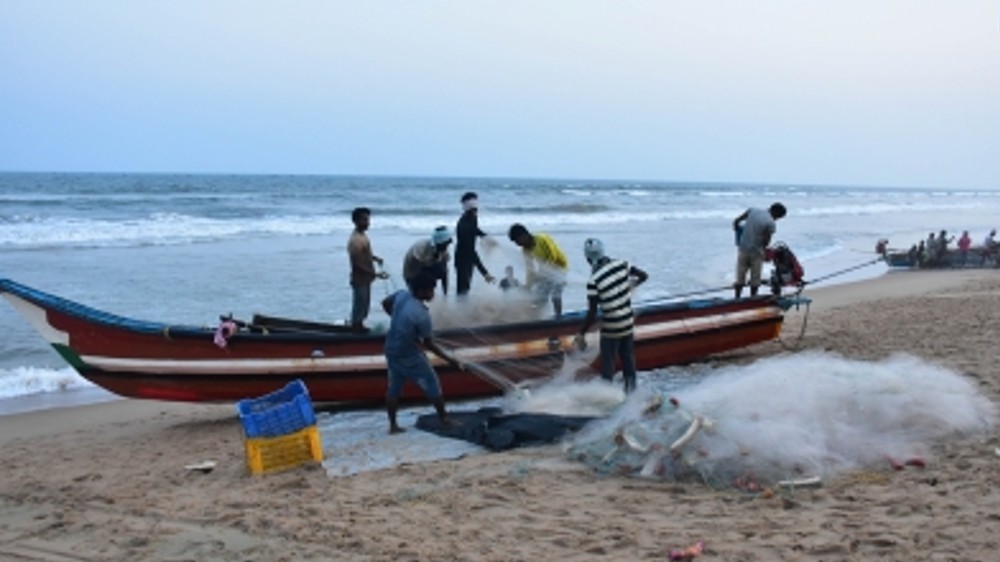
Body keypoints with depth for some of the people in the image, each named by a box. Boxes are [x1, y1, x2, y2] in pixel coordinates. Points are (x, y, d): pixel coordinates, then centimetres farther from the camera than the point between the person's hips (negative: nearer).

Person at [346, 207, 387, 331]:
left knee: (365, 306, 21)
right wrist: (376, 274, -26)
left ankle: (360, 327, 35)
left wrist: (375, 258, 2)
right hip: (360, 280, -10)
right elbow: (358, 265, -27)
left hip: (366, 279, 10)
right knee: (359, 307, 3)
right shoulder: (355, 240, -27)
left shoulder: (362, 235, 4)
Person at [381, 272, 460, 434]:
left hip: (391, 351, 7)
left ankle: (393, 425, 23)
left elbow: (385, 303, 11)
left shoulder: (401, 294, -11)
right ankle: (444, 419, 26)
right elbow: (429, 344, -20)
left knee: (394, 388, 16)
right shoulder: (421, 315, -30)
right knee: (432, 384, 11)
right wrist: (451, 360, -13)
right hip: (409, 356, -7)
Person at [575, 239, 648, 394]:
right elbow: (643, 276, 4)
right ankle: (630, 389, 33)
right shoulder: (621, 265, -9)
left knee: (607, 365, 9)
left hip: (610, 330, -5)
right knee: (628, 359, 22)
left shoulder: (594, 282, -22)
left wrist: (581, 334, -9)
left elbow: (592, 314, -20)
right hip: (628, 325, 5)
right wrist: (630, 285, 23)